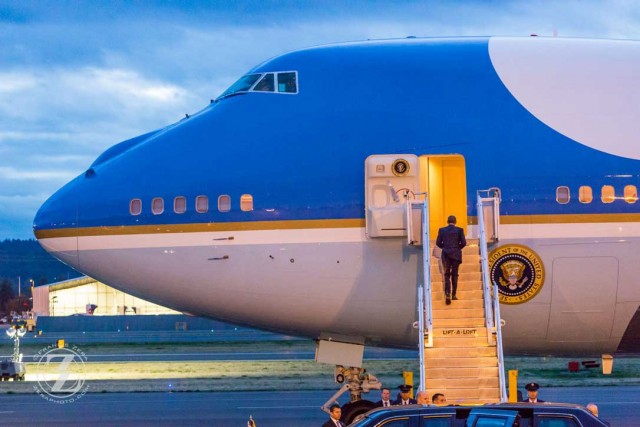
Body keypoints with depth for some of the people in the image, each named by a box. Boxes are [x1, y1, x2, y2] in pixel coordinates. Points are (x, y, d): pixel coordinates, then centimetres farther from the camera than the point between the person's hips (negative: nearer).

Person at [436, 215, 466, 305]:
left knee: (447, 274, 6)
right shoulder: (459, 230, -4)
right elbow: (463, 243, -6)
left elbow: (438, 243, -1)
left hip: (446, 254, 1)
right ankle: (453, 294, 9)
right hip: (456, 254, 0)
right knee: (454, 274, 10)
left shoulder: (442, 230, -1)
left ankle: (447, 293, -12)